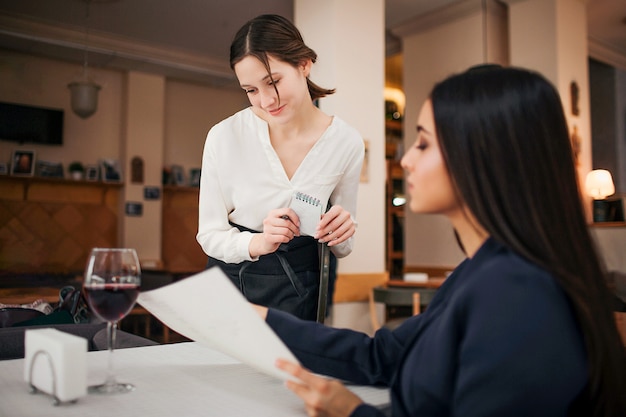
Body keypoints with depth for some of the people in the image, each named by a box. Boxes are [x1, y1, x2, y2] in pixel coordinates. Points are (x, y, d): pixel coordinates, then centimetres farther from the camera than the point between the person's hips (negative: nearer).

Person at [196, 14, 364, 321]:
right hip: (230, 281, 0)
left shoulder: (347, 142, -12)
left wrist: (341, 233, -23)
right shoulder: (224, 137, -16)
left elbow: (341, 249, 0)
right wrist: (257, 243, -27)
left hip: (297, 291, 1)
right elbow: (210, 235, -8)